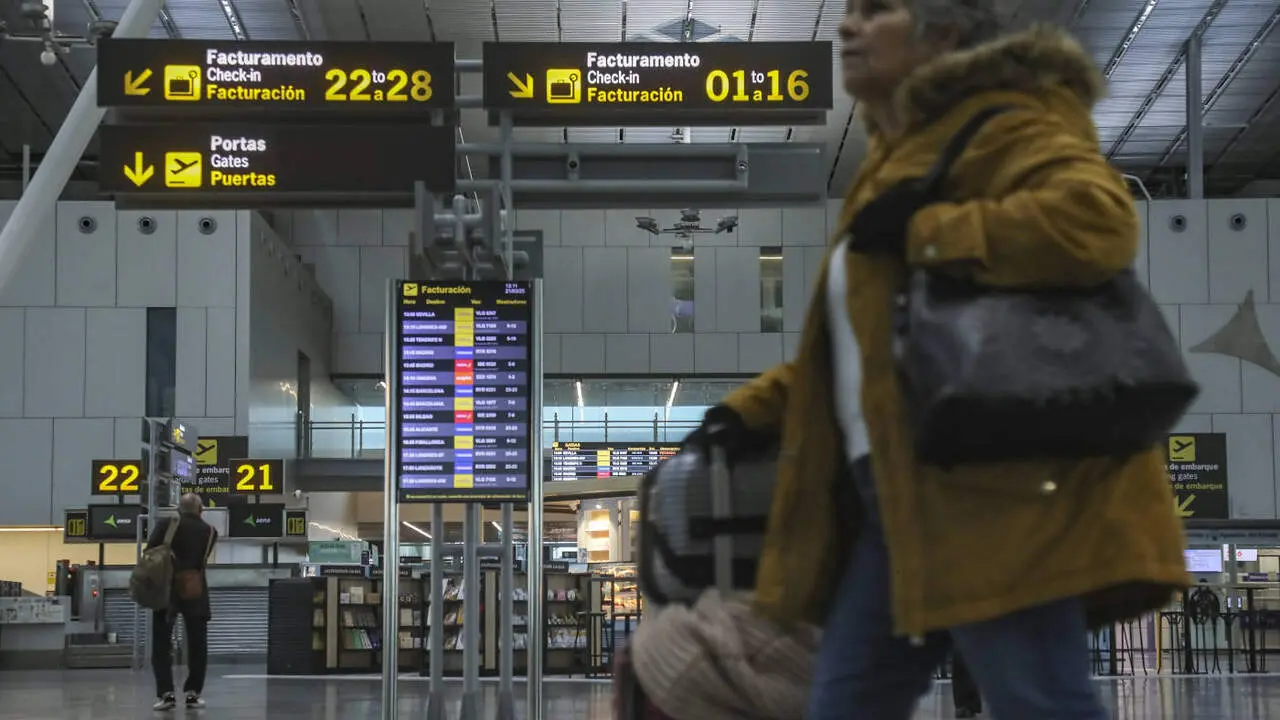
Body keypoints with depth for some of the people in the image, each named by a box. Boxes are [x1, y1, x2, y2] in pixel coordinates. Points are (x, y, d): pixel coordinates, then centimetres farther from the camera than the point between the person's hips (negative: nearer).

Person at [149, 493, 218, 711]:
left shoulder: (166, 525, -1)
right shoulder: (210, 532, 6)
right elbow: (202, 561, 9)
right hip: (196, 592, 1)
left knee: (161, 644, 3)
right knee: (197, 644, 12)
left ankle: (166, 693, -7)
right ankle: (193, 693, 9)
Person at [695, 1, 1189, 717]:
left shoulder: (1000, 124, -6)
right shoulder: (901, 155, 24)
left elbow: (1098, 221, -27)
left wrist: (923, 229, -17)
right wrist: (753, 408, 25)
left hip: (996, 486, -10)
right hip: (903, 496, 10)